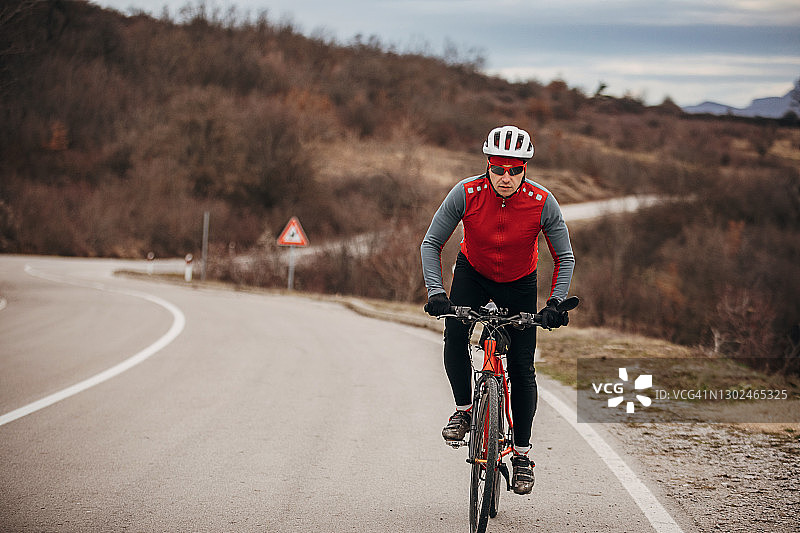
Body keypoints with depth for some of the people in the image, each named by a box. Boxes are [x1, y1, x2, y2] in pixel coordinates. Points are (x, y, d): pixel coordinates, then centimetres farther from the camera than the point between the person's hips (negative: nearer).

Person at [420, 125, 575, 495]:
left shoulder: (542, 202, -27)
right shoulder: (466, 194, -27)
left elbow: (565, 258, -16)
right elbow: (431, 243, -18)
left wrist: (555, 303, -29)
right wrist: (436, 292, -30)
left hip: (519, 284, 0)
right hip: (472, 272, 0)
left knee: (521, 366, -4)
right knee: (454, 336, -27)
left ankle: (522, 454, 9)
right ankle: (464, 409, -4)